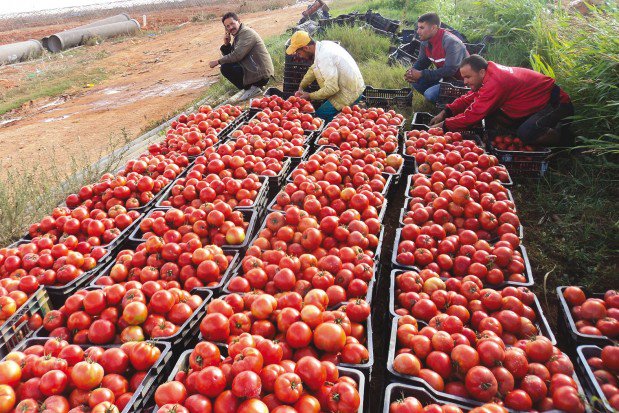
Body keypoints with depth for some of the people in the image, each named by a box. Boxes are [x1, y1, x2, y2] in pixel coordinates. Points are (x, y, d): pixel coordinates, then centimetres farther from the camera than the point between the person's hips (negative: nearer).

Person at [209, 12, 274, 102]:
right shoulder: (238, 35, 16)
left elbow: (237, 56, -22)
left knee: (225, 68, -17)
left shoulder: (247, 33, -14)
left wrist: (217, 62, -12)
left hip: (261, 74, -10)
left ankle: (251, 89, -6)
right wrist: (226, 44, -1)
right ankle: (248, 87, 10)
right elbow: (228, 55, 18)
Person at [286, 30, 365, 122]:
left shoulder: (324, 57, -26)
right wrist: (301, 87, 12)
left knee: (320, 115, -11)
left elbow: (331, 88, -30)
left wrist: (310, 96, -18)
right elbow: (313, 69, 19)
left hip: (349, 94, -10)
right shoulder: (323, 45, 4)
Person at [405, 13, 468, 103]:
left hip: (459, 81, -8)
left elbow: (449, 70, -31)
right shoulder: (426, 42, -1)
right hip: (444, 76, 8)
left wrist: (421, 74, -30)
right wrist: (412, 72, -16)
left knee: (430, 94, -27)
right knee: (415, 80, -6)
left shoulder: (451, 42, -26)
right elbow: (421, 62, 9)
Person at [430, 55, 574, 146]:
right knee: (492, 121, -2)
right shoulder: (490, 73, -2)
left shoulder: (495, 82, -33)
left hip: (556, 103, -10)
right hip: (537, 102, 10)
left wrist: (443, 125, -27)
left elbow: (473, 115, -33)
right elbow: (468, 98, 5)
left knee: (526, 133, -34)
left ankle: (563, 134, -4)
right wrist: (444, 114, -8)